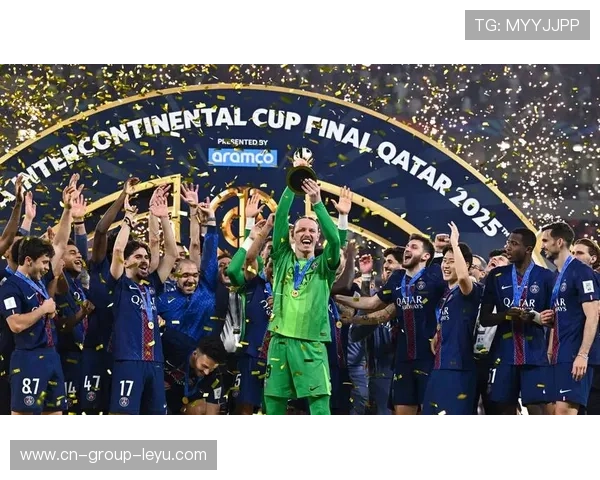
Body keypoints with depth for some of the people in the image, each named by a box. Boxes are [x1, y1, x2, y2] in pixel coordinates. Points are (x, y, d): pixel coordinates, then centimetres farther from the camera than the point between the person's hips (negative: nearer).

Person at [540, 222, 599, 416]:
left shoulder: (580, 271, -9)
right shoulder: (558, 276, 18)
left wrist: (583, 355, -21)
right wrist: (550, 352, 12)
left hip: (574, 355, -9)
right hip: (560, 355, 9)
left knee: (564, 409, -16)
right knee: (560, 412, 6)